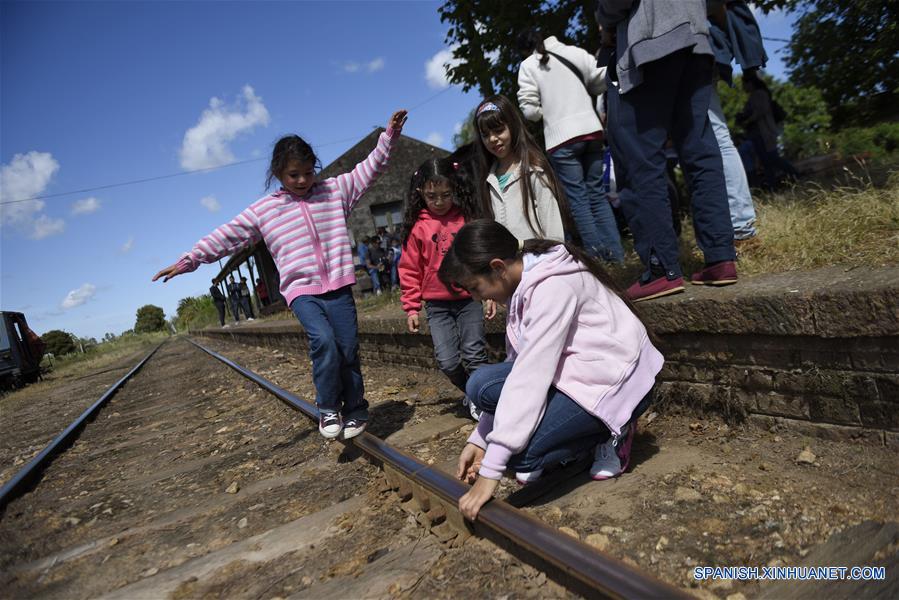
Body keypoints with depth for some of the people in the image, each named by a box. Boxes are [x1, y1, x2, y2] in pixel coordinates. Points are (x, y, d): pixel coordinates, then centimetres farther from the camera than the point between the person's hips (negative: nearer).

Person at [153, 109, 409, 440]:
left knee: (348, 350, 0)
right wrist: (188, 260, 4)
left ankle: (355, 410, 20)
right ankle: (328, 409, -5)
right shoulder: (262, 210, 8)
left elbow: (370, 168, 12)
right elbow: (226, 237, 8)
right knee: (323, 341, -24)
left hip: (338, 287, 2)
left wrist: (390, 135, 4)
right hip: (301, 290, -1)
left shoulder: (335, 189, 10)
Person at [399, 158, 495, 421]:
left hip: (469, 300, 0)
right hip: (437, 306, 1)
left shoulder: (467, 218, 1)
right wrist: (412, 308, 3)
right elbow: (410, 270, 5)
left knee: (474, 355, 0)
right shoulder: (417, 227, 0)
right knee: (447, 362, -2)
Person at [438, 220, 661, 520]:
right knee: (482, 385, -11)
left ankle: (609, 434, 2)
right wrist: (480, 439, 2)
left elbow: (530, 378, -30)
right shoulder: (523, 284, 2)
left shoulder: (552, 285, -25)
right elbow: (519, 367, 4)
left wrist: (490, 471, -28)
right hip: (574, 371, 9)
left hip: (615, 382, -8)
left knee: (519, 453, -22)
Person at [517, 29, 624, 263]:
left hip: (561, 137, -4)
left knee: (577, 197, 1)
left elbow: (529, 110, -5)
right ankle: (614, 250, 8)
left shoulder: (528, 66, 1)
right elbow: (603, 80, 8)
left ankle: (596, 253, -2)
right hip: (591, 129, 4)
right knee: (597, 192, 10)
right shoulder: (575, 52, 11)